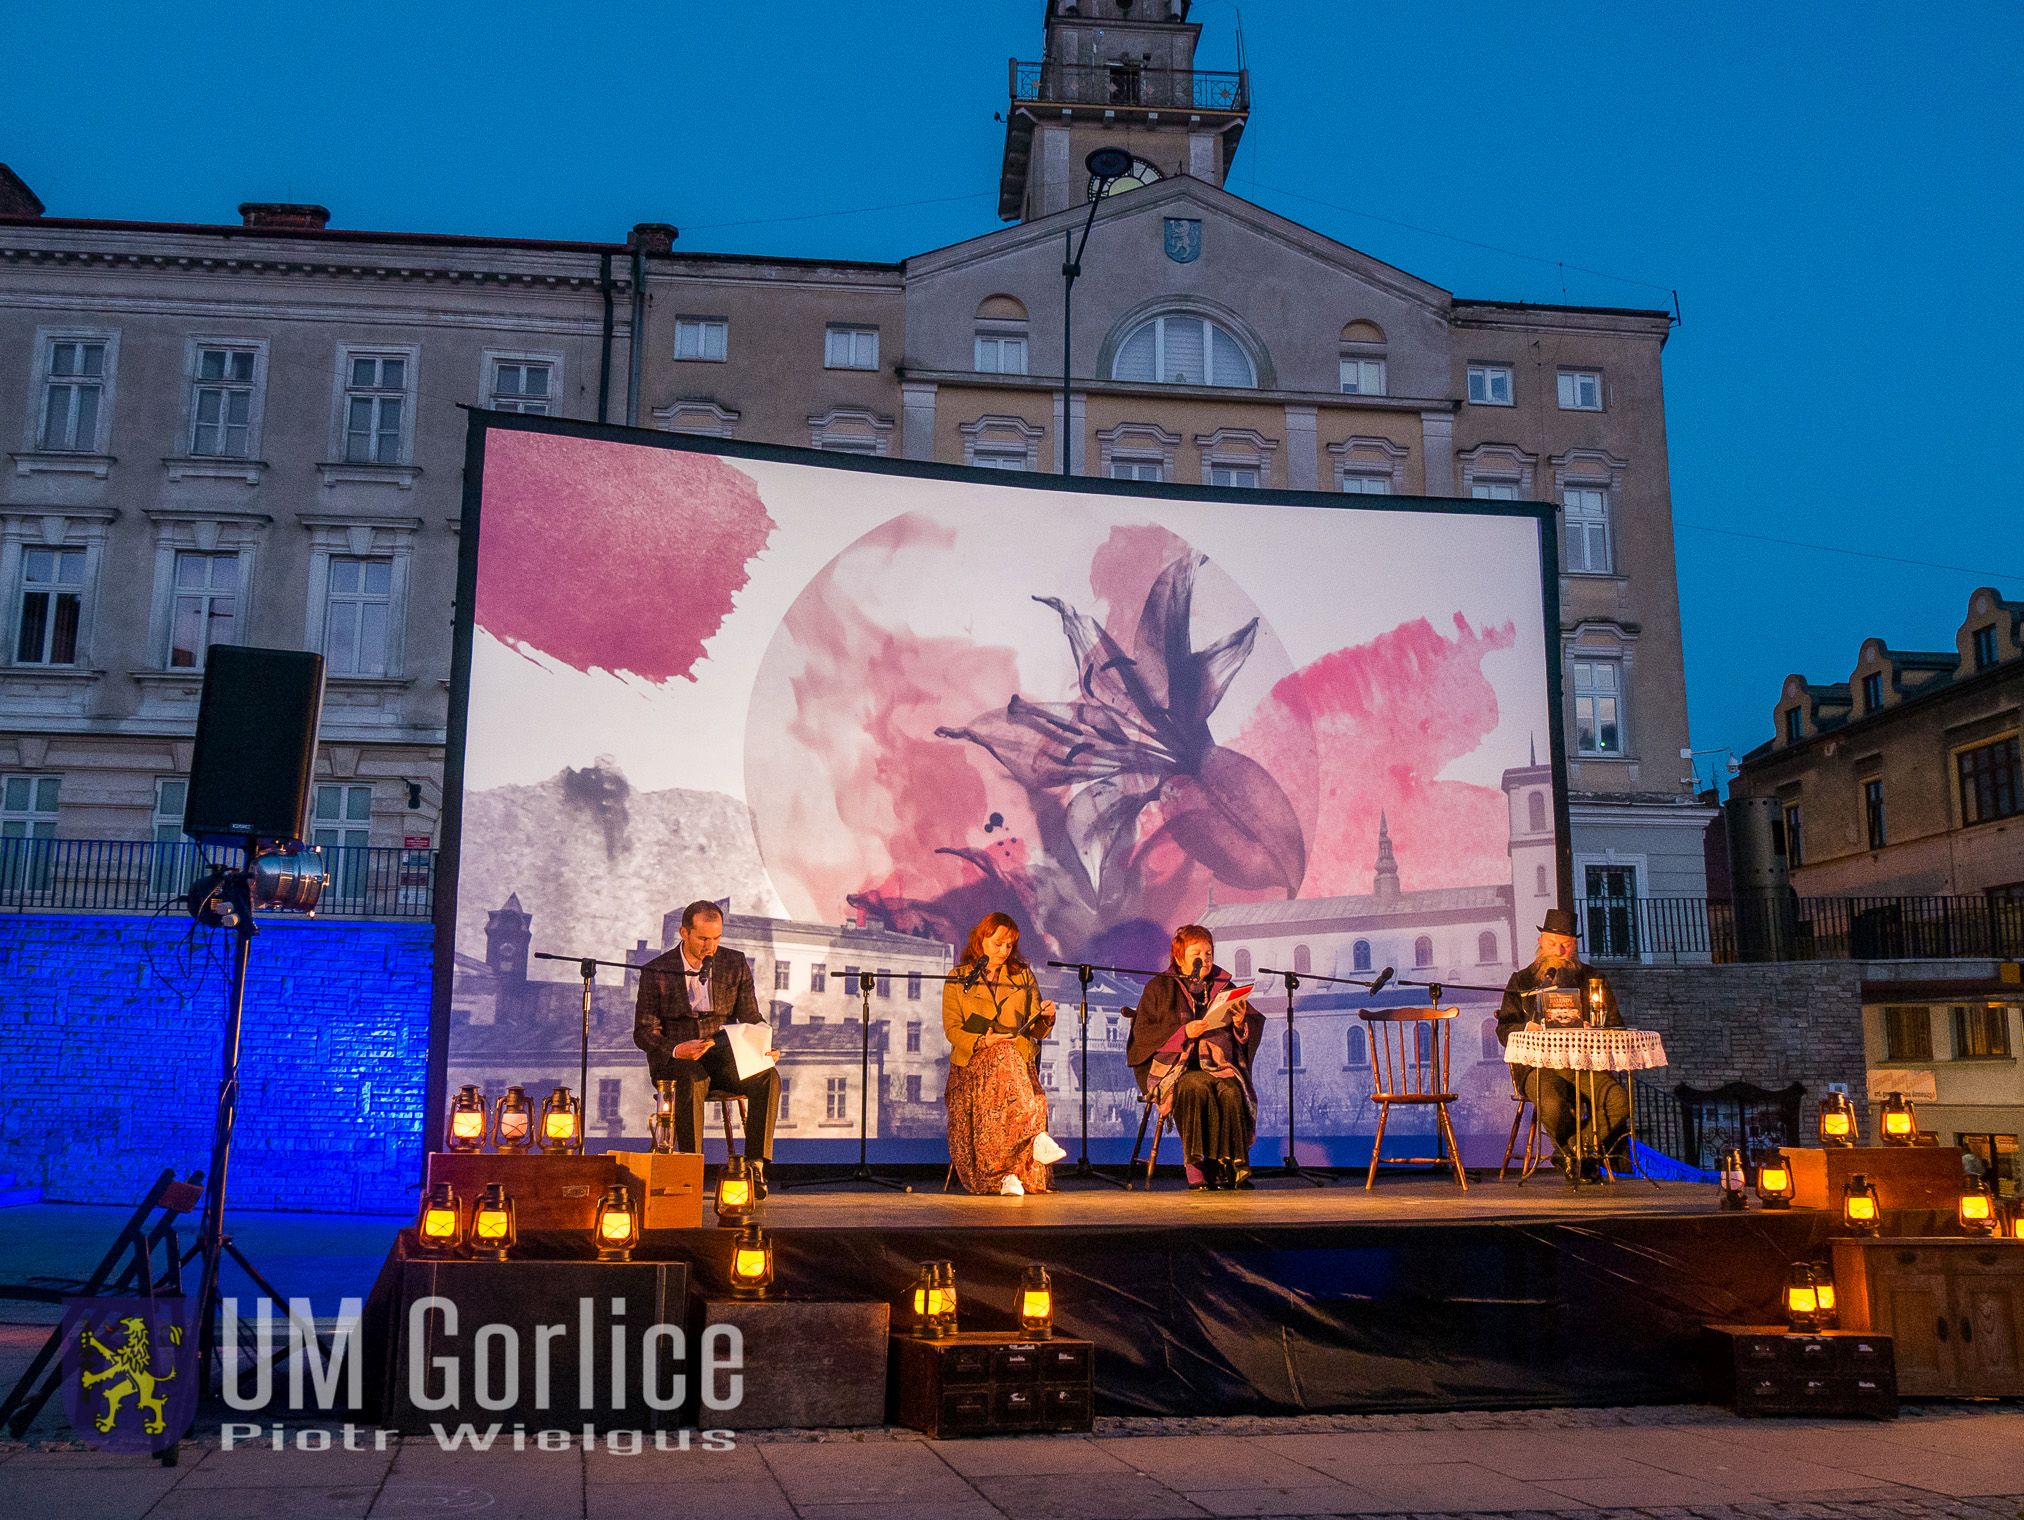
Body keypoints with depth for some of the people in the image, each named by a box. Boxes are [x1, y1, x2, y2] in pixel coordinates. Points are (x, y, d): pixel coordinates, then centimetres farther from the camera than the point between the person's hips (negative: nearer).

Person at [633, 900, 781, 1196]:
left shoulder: (735, 964, 4)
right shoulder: (656, 972, -3)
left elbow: (750, 1017, 7)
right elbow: (644, 1032, -4)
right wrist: (677, 1050, -25)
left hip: (723, 1059, 3)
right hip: (675, 1061, -3)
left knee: (768, 1078, -27)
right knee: (692, 1083, -39)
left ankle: (755, 1165, -26)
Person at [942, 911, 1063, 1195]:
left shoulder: (1023, 977, 17)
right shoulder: (958, 979, 11)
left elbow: (1036, 1031, 13)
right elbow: (952, 1028, 2)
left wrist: (1046, 1017, -10)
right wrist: (982, 1042, -16)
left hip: (1018, 1058, 2)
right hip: (972, 1061, -1)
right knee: (1004, 1056, -37)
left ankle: (1008, 1175, -42)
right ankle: (1036, 1138, -49)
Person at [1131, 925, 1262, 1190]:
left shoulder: (1224, 986, 20)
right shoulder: (1160, 988, 11)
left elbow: (1256, 1024, 17)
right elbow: (1142, 1032, 0)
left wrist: (1241, 1024, -7)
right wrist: (1183, 1032, -13)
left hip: (1219, 1064, 2)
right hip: (1176, 1066, -2)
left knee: (1231, 1091, -32)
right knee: (1198, 1088, -36)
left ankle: (1232, 1165, -31)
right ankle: (1198, 1168, -36)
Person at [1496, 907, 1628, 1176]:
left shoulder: (1593, 979, 16)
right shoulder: (1521, 981, 13)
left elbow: (1614, 1025, 14)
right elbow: (1504, 1030, 7)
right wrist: (1527, 1028, -16)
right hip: (1538, 1065, -2)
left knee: (1619, 1101, -27)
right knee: (1552, 1105, -34)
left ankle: (1569, 1152, -6)